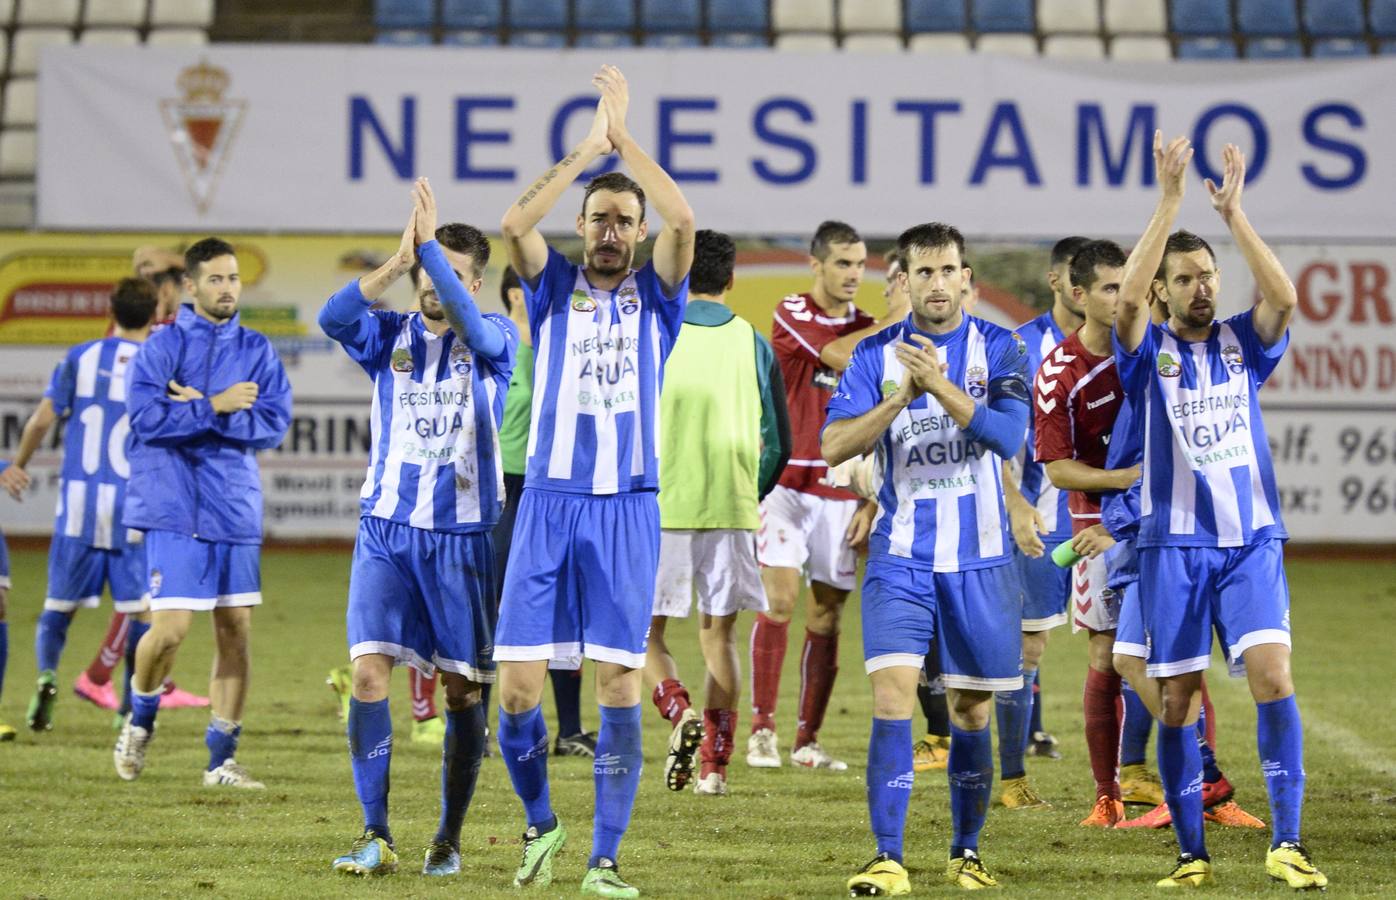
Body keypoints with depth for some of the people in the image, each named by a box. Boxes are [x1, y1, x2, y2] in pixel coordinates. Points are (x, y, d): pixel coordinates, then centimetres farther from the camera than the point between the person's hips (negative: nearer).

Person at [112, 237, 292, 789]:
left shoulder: (257, 351, 8)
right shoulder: (164, 345, -2)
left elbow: (274, 426, -2)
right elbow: (144, 415, -15)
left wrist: (197, 409, -11)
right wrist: (217, 407, -14)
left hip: (236, 509, 4)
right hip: (175, 509, -4)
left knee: (236, 629, 2)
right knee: (172, 627, -12)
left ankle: (222, 757, 11)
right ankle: (141, 719, 18)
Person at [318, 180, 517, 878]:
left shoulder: (495, 340, 1)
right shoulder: (391, 336, 6)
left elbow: (470, 325, -23)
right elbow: (334, 318, -14)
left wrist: (429, 244, -28)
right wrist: (398, 262, -26)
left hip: (464, 536, -1)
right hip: (386, 529, 1)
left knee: (463, 690, 2)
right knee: (368, 674, -13)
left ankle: (449, 839, 13)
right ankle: (375, 836, -10)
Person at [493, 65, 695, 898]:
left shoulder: (655, 293, 9)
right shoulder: (555, 286, 10)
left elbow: (684, 219, -10)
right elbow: (515, 224, -10)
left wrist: (623, 134, -6)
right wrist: (588, 150, -10)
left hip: (629, 508, -1)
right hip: (549, 501, 1)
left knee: (621, 685, -5)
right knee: (518, 686, -4)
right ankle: (541, 823, 19)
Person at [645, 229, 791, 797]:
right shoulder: (753, 344, 4)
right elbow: (778, 443, 7)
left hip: (661, 510, -2)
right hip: (732, 512, 2)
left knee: (646, 632, 8)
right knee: (719, 636, 11)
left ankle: (680, 713, -19)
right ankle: (714, 765, 6)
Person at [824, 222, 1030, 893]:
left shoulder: (998, 349, 0)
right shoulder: (875, 355, 3)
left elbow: (1009, 435, -14)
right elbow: (834, 446, -7)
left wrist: (940, 386, -25)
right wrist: (903, 397, -20)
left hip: (979, 558, 0)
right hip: (900, 558, 0)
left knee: (972, 710, 7)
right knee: (892, 694, -15)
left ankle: (966, 853, 22)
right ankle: (887, 859, -15)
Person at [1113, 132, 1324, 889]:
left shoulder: (1243, 343, 8)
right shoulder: (1150, 352, 3)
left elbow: (1284, 297, -12)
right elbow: (1129, 298, -17)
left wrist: (1233, 212, -15)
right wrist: (1169, 201, -20)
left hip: (1251, 539, 1)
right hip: (1173, 543, -1)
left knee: (1272, 672, -16)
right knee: (1176, 698, 0)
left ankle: (1285, 842, -17)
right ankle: (1191, 854, 10)